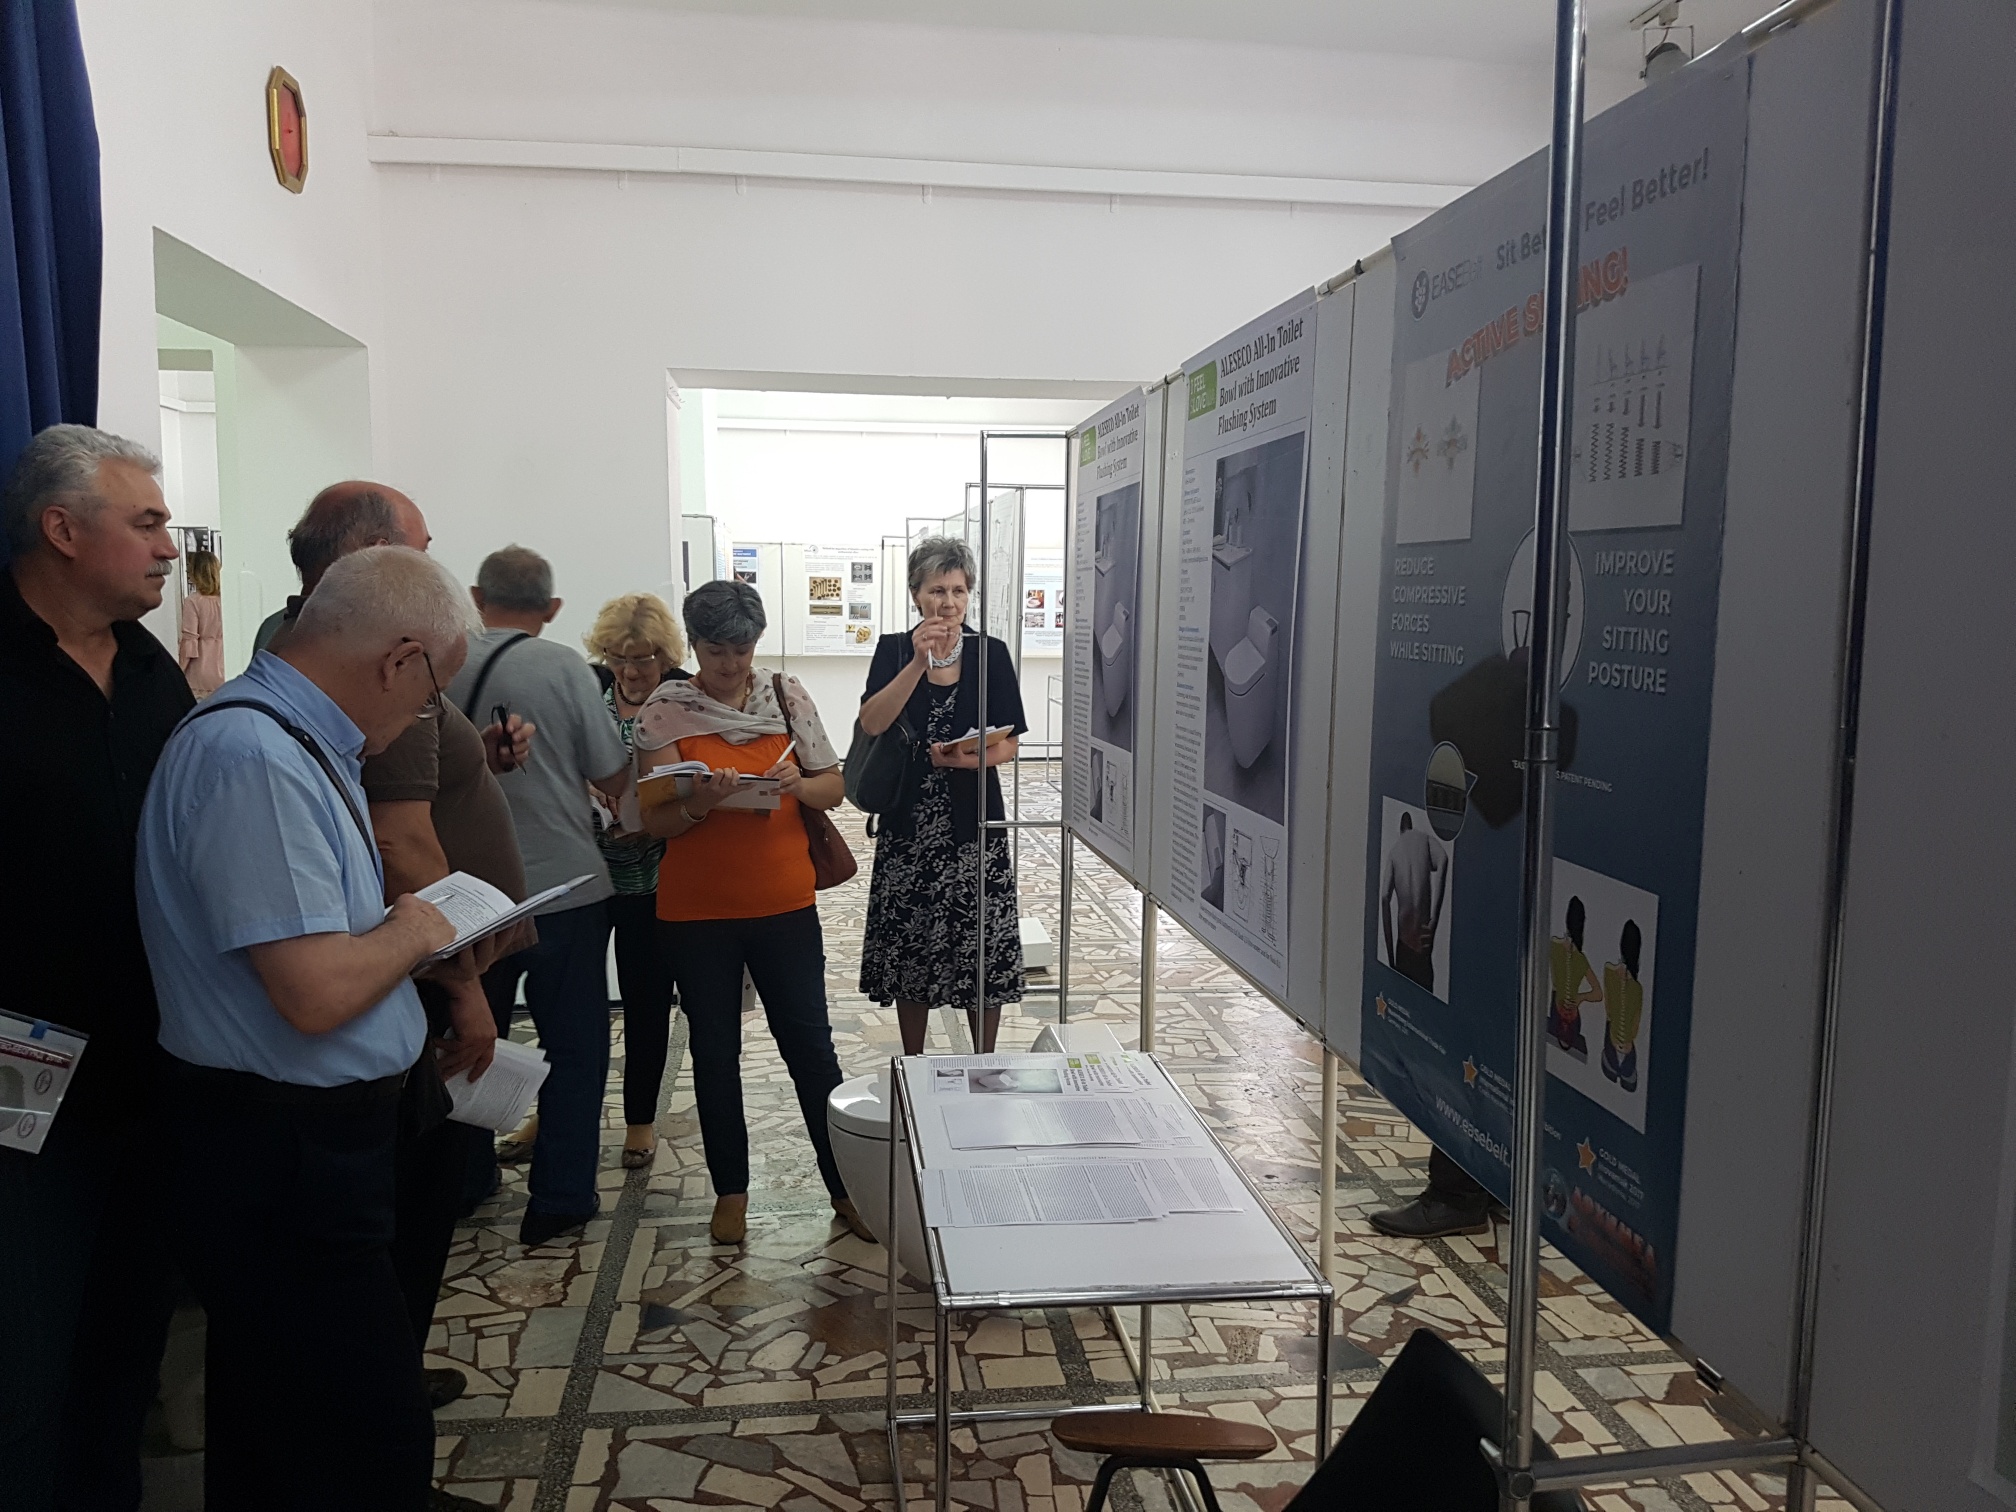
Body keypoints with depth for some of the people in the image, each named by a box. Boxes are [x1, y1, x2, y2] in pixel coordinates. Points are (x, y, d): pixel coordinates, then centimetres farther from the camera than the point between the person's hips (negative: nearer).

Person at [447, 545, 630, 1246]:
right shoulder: (564, 668, -13)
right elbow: (613, 778, -8)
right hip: (564, 886, -4)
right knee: (574, 1045, 9)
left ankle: (467, 1181, 34)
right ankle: (558, 1199, 12)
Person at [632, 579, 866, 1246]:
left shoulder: (787, 696, 2)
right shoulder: (664, 713, -3)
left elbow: (835, 786, 5)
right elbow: (653, 820, -5)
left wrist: (800, 785, -16)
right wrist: (698, 804, -25)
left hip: (784, 902, 1)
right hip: (697, 909, 0)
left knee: (810, 1041, 5)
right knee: (715, 1051, 10)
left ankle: (846, 1186, 17)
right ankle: (730, 1189, 26)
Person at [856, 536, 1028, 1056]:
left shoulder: (991, 653, 3)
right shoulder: (894, 650, 3)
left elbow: (1008, 743, 0)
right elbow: (871, 724, -11)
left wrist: (968, 757, -20)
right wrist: (919, 661, -19)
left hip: (974, 822, 0)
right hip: (908, 824, 0)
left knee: (983, 954, 1)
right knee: (909, 953, 6)